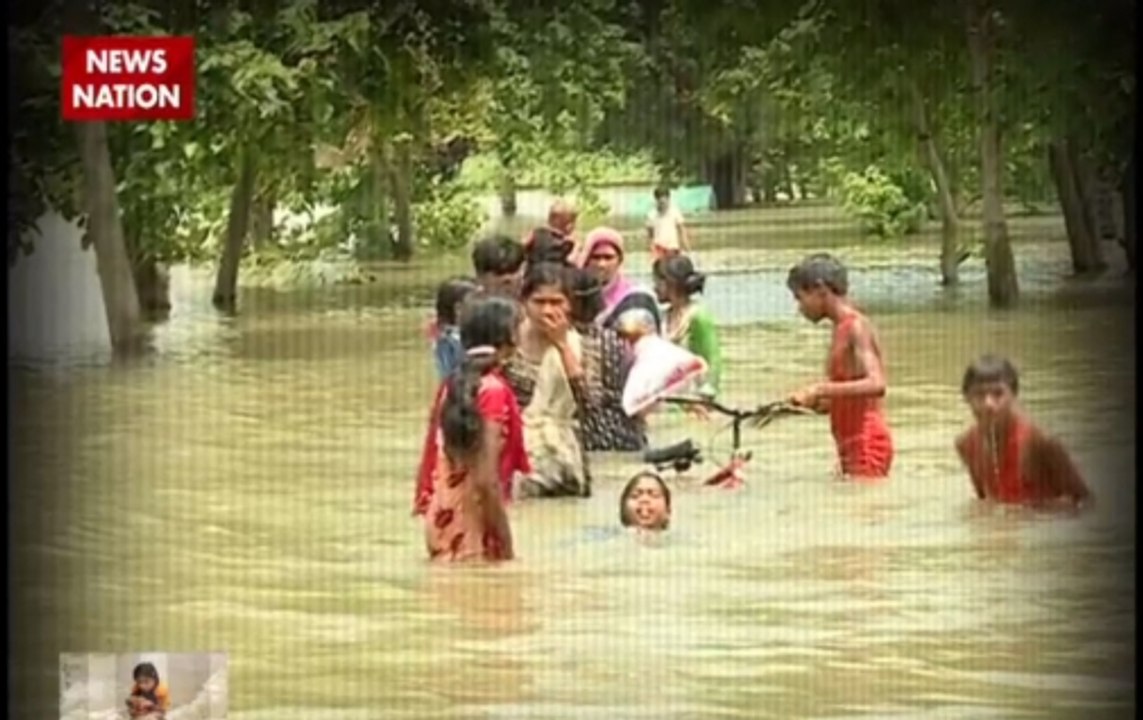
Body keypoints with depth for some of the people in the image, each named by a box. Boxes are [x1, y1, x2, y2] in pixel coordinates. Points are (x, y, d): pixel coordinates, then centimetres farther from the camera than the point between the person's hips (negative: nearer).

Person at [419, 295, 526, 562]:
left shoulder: (455, 384, 9)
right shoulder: (494, 391, -14)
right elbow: (486, 479, -19)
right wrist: (506, 547, -14)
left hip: (444, 518, 8)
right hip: (472, 526, -8)